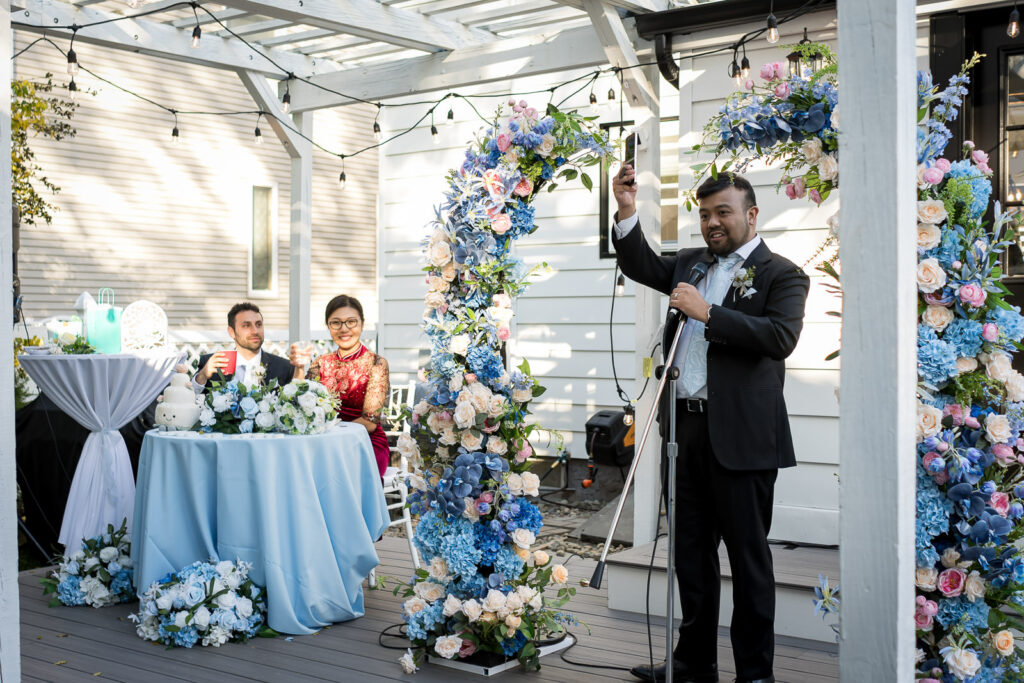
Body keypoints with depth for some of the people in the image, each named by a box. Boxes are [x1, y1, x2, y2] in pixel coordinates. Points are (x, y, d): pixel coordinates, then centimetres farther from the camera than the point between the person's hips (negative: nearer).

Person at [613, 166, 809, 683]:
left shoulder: (781, 274, -2)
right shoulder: (691, 264, 19)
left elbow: (780, 337, -17)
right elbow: (642, 266, 22)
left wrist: (707, 313, -19)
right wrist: (627, 212, 8)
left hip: (741, 435, -6)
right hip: (689, 428, 7)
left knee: (748, 556, 3)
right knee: (692, 552, 13)